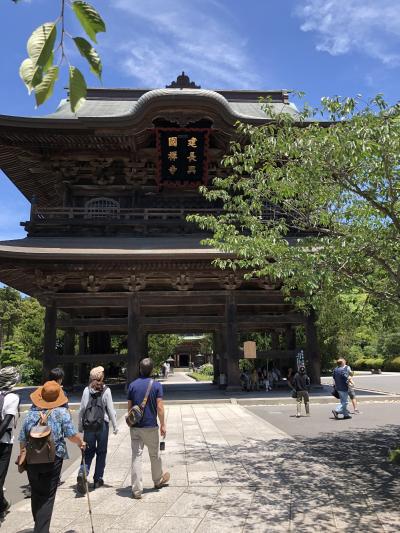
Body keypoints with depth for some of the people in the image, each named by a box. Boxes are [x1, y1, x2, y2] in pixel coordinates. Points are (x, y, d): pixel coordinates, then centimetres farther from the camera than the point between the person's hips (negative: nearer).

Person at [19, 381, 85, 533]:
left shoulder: (31, 412, 1)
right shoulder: (61, 412, -9)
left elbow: (22, 439, 6)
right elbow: (72, 435, -10)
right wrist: (81, 443, 10)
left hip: (32, 459, 4)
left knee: (36, 494, 20)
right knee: (47, 497, 6)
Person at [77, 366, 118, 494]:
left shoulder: (87, 390, -3)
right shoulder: (106, 391, -8)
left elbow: (81, 409, 0)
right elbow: (110, 410, -7)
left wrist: (80, 426, 11)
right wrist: (115, 426, 2)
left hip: (88, 425, 2)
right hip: (102, 425, -1)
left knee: (88, 451, 12)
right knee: (101, 452, 13)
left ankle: (82, 473, -11)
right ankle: (98, 479, 20)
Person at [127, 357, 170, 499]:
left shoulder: (132, 385, 0)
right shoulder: (156, 385, -8)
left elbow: (129, 407, 4)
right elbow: (159, 407, -11)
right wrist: (163, 425, -2)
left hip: (135, 427, 2)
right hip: (151, 426, -2)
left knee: (136, 456, 5)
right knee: (154, 455, 17)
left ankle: (137, 490, 4)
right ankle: (158, 480, 37)